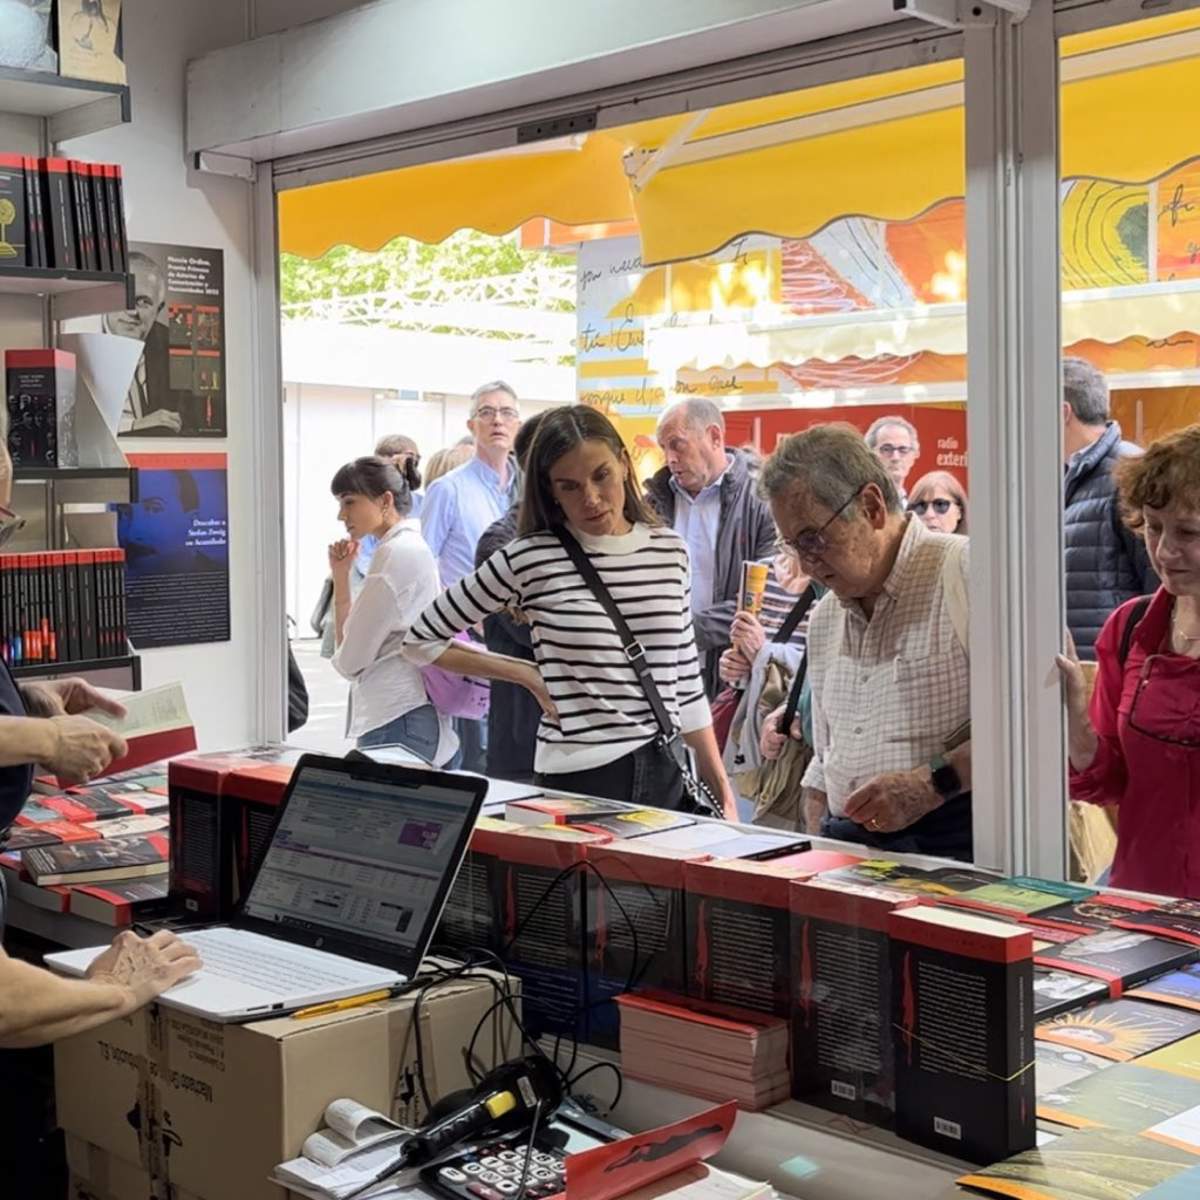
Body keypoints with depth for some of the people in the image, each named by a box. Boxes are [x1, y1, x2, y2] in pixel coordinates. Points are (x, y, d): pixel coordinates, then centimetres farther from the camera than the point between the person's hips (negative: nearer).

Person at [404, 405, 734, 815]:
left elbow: (685, 680, 13)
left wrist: (720, 785, 10)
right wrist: (529, 675, -3)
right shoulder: (529, 559, -7)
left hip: (666, 773, 4)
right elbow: (422, 640, 1)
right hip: (578, 778, -4)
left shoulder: (670, 550, 6)